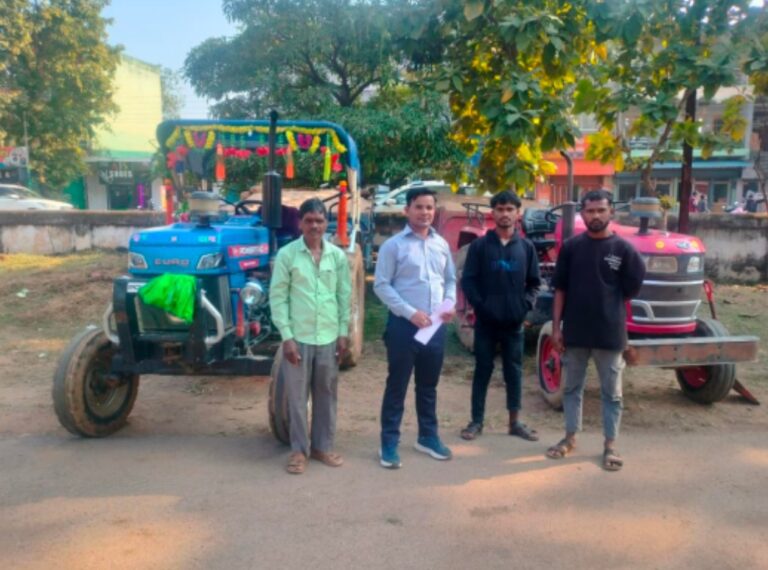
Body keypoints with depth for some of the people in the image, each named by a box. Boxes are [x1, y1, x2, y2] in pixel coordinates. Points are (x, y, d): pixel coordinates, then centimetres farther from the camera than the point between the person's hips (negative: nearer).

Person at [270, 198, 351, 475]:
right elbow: (277, 297, -6)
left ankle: (322, 446, 27)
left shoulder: (337, 255, 4)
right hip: (298, 337, -3)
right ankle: (299, 449, 21)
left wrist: (343, 332, 4)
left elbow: (345, 296, 8)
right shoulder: (287, 254, -5)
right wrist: (286, 336, -11)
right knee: (297, 395, 6)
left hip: (329, 337, 3)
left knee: (326, 394, 12)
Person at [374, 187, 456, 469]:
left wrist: (450, 304, -3)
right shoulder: (393, 245, -6)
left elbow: (451, 279, 17)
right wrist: (410, 312, -18)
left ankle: (428, 437, 31)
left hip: (435, 326, 5)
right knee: (397, 385, 3)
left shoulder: (441, 245, 10)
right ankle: (389, 442, 14)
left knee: (429, 385, 17)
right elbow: (381, 285, -10)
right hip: (404, 324, -5)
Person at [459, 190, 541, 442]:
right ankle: (477, 421, 17)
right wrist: (480, 305, -13)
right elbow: (467, 280, -2)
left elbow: (534, 283, 8)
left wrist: (525, 305, -6)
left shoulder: (527, 247, 6)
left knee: (514, 371, 10)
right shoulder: (480, 245, -1)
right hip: (486, 321, -2)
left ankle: (515, 422, 22)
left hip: (514, 322, 2)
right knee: (483, 370, 6)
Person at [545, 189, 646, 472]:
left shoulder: (623, 249, -4)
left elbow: (632, 289, 4)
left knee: (611, 393, 9)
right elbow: (560, 289, 2)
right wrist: (556, 326, -2)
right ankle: (570, 437, 29)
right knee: (572, 388, 14)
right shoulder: (571, 247, 0)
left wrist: (607, 304, 5)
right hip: (574, 331, 2)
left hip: (610, 334, -1)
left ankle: (610, 445, 23)